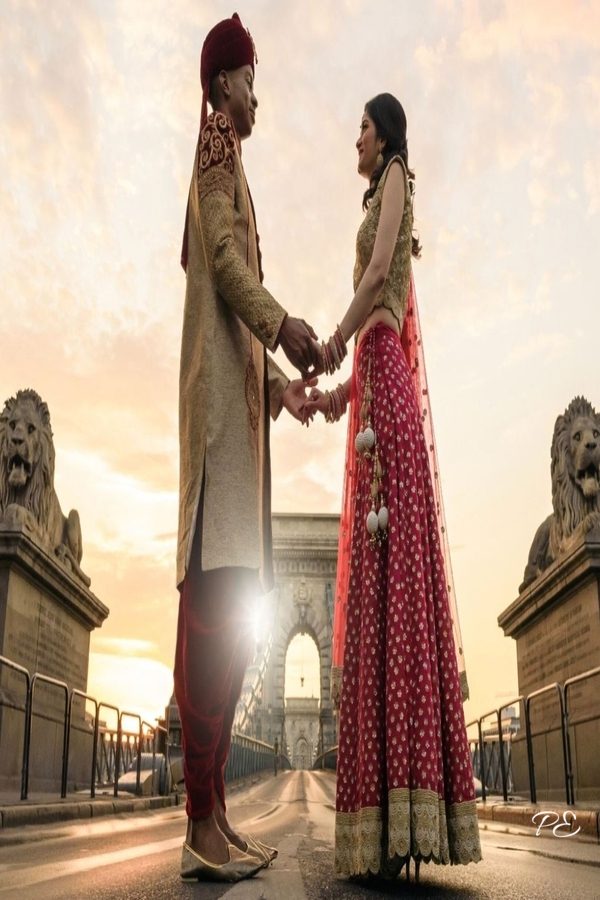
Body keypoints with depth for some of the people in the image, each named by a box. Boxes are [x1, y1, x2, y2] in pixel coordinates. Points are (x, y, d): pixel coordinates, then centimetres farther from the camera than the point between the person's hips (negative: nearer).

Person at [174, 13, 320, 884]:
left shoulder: (229, 163, 33)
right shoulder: (214, 144, 5)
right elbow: (221, 254, -12)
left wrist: (280, 382, 22)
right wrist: (283, 326, -23)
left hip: (239, 380, 10)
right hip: (218, 384, -10)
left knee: (228, 604, 2)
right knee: (216, 591, -16)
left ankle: (215, 811, 4)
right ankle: (201, 822, -15)